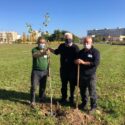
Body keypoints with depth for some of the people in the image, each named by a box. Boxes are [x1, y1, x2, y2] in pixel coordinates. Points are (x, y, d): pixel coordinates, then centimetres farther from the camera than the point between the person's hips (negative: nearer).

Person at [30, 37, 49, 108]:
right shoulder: (35, 49, -8)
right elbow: (35, 55, -33)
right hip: (36, 71, -4)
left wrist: (48, 70, 13)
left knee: (43, 87, 12)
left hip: (44, 72, 4)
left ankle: (42, 99, 29)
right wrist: (43, 53, -52)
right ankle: (33, 101, 7)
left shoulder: (46, 50, 7)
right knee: (34, 87, -4)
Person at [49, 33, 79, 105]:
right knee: (64, 85, 14)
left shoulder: (75, 47, -9)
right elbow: (56, 52, 20)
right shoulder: (62, 46, 3)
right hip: (63, 69, 4)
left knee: (72, 85, 10)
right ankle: (64, 98, 30)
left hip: (72, 70, -3)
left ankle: (72, 99, 26)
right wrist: (49, 49, 8)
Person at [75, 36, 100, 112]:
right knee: (82, 90, 17)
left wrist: (83, 62, -21)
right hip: (82, 75, 6)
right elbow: (76, 61, 13)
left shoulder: (95, 52, -9)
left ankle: (93, 106, 21)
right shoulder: (81, 52, 10)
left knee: (92, 92, 3)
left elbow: (96, 63, -21)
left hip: (91, 75, -5)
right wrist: (77, 61, -11)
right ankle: (84, 103, 37)